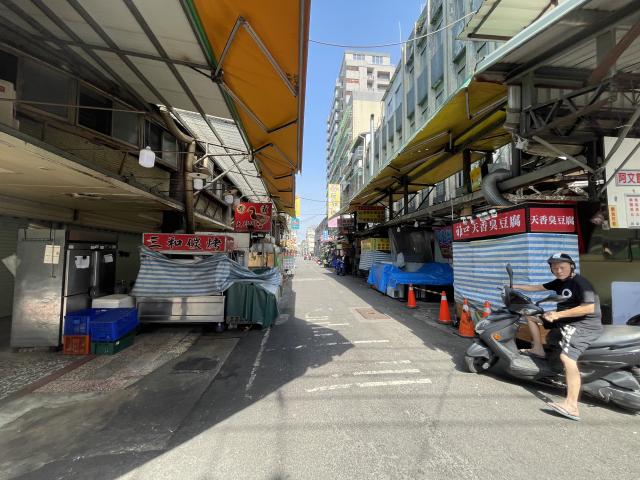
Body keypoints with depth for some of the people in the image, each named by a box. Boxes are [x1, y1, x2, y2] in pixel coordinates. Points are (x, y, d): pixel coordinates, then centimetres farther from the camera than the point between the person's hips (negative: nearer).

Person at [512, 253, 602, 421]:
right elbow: (538, 288, 22)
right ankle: (538, 350, 15)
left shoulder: (580, 282, -16)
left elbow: (589, 308, -24)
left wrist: (558, 314, -26)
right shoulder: (559, 282, 10)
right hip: (565, 320, 9)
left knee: (567, 358, -28)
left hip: (584, 325, -9)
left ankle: (571, 407, -28)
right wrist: (515, 286, 21)